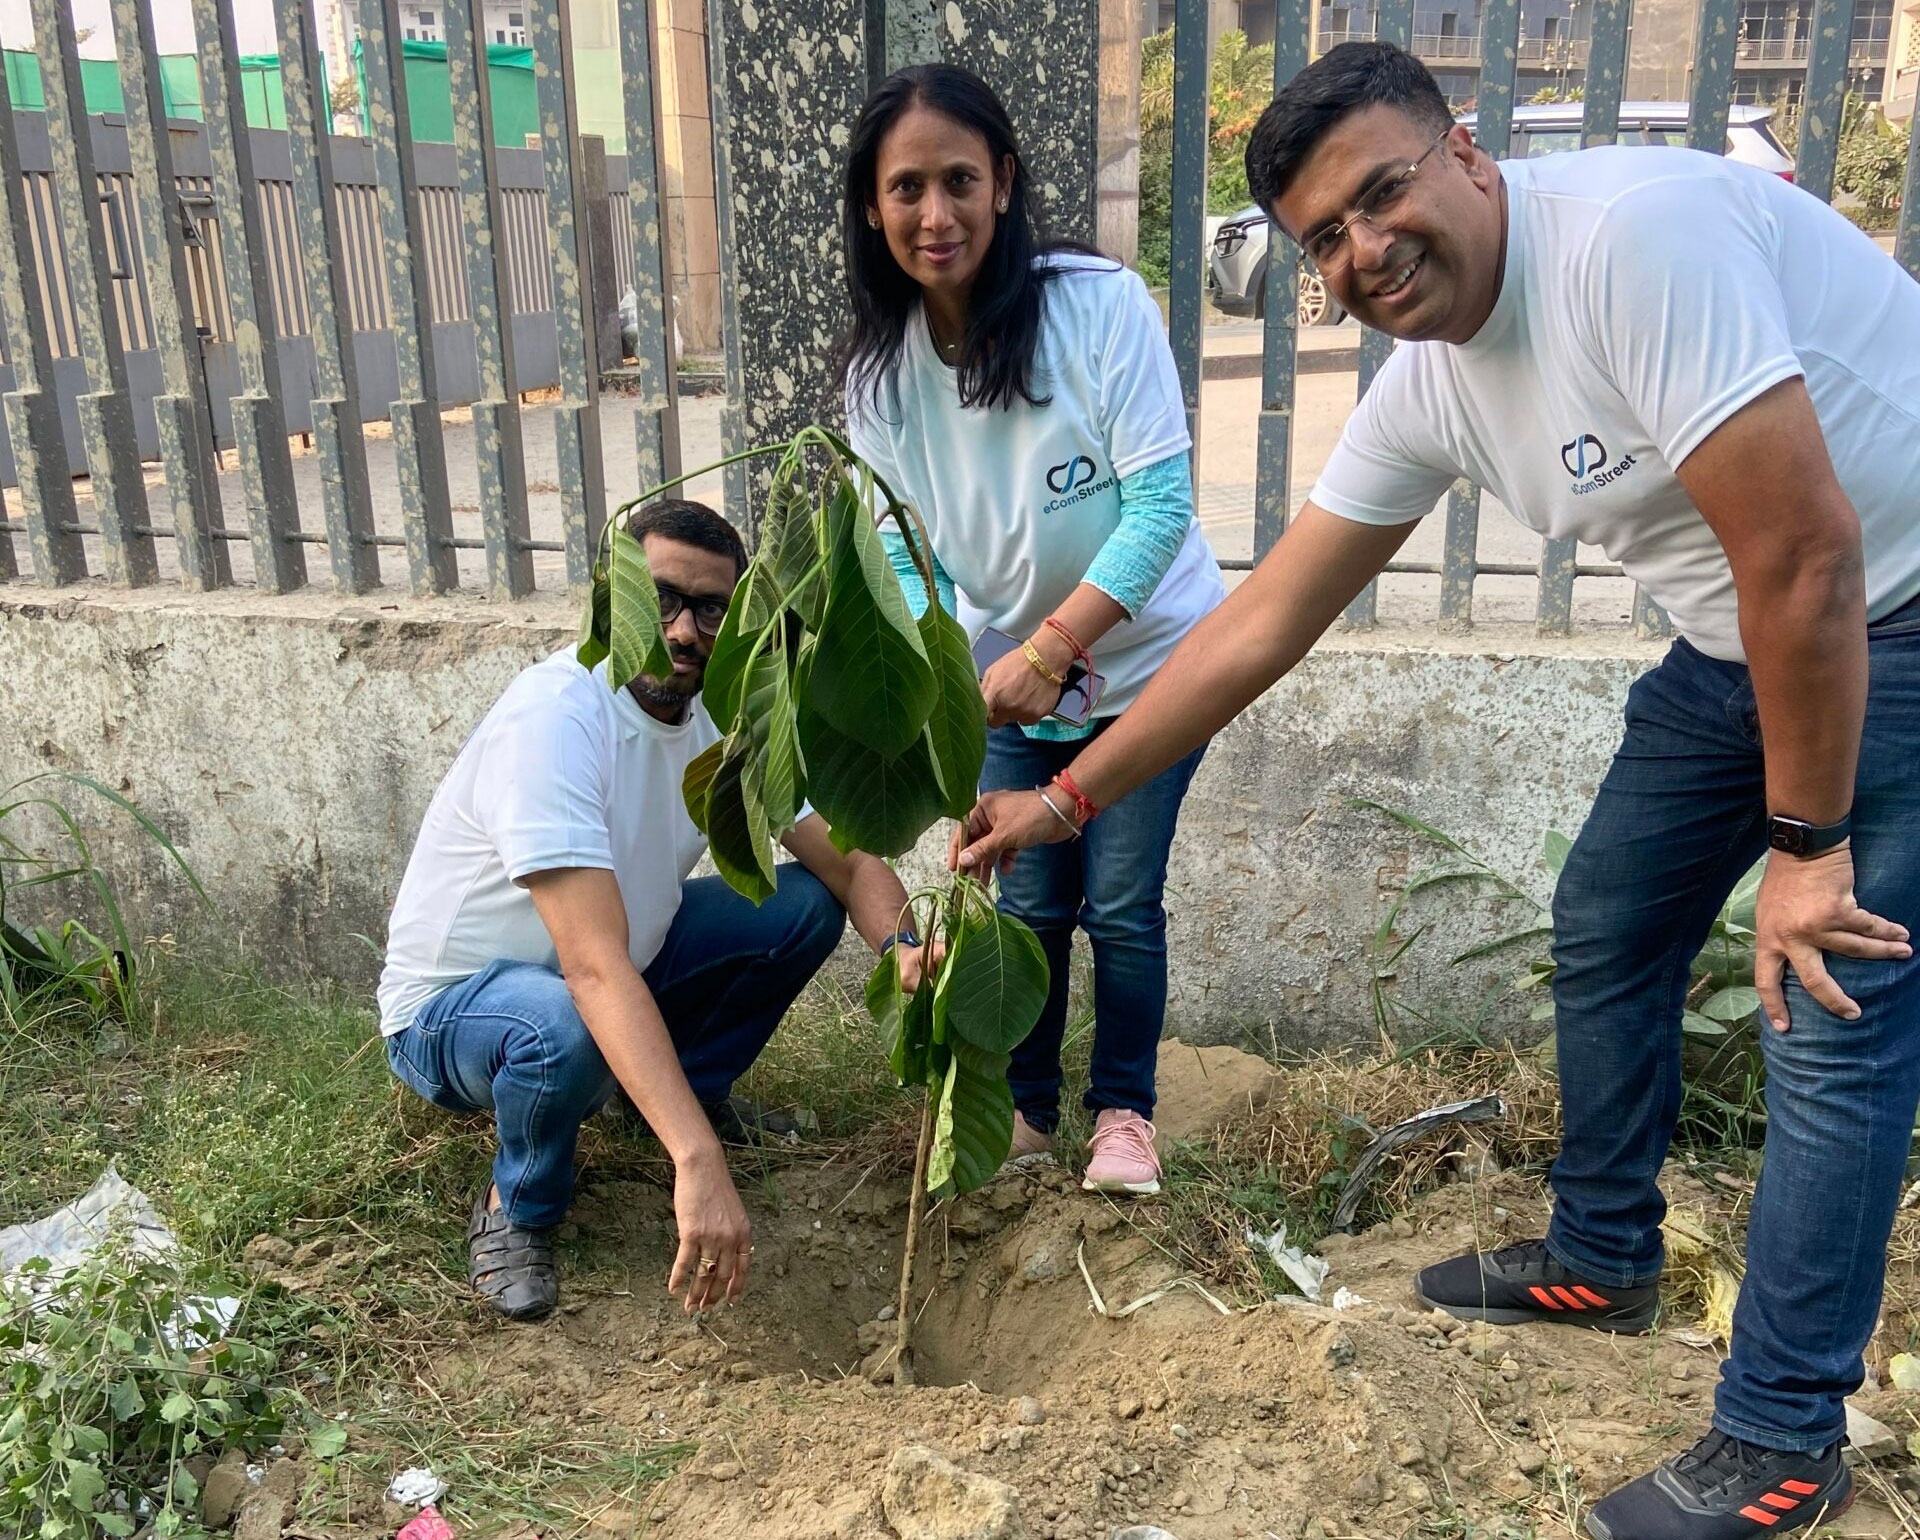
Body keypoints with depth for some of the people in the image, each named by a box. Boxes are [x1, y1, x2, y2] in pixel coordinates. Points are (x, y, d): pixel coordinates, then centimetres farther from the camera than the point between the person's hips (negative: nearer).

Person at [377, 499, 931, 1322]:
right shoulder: (553, 718, -33)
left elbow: (849, 859, -9)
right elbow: (596, 970, -42)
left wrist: (903, 948, -32)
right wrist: (698, 1164, -49)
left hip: (617, 960, 6)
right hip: (449, 1008, -6)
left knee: (807, 905, -9)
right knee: (566, 1028, -39)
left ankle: (687, 1085, 14)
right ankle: (516, 1210, -6)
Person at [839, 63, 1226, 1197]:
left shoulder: (1100, 304, -21)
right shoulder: (879, 370, -8)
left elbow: (1162, 501, -24)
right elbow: (903, 551, -5)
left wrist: (1052, 648, -31)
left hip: (1145, 661, -3)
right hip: (1008, 678, 3)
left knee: (1121, 903, 2)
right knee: (1027, 907, 11)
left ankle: (1125, 1110, 26)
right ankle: (1026, 1104, 33)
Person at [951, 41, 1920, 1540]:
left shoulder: (1637, 233, -30)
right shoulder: (1429, 387, -5)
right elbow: (1263, 622, -1)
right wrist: (1060, 801, 0)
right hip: (1735, 642, 8)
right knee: (1606, 928, 14)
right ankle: (1600, 1259, 36)